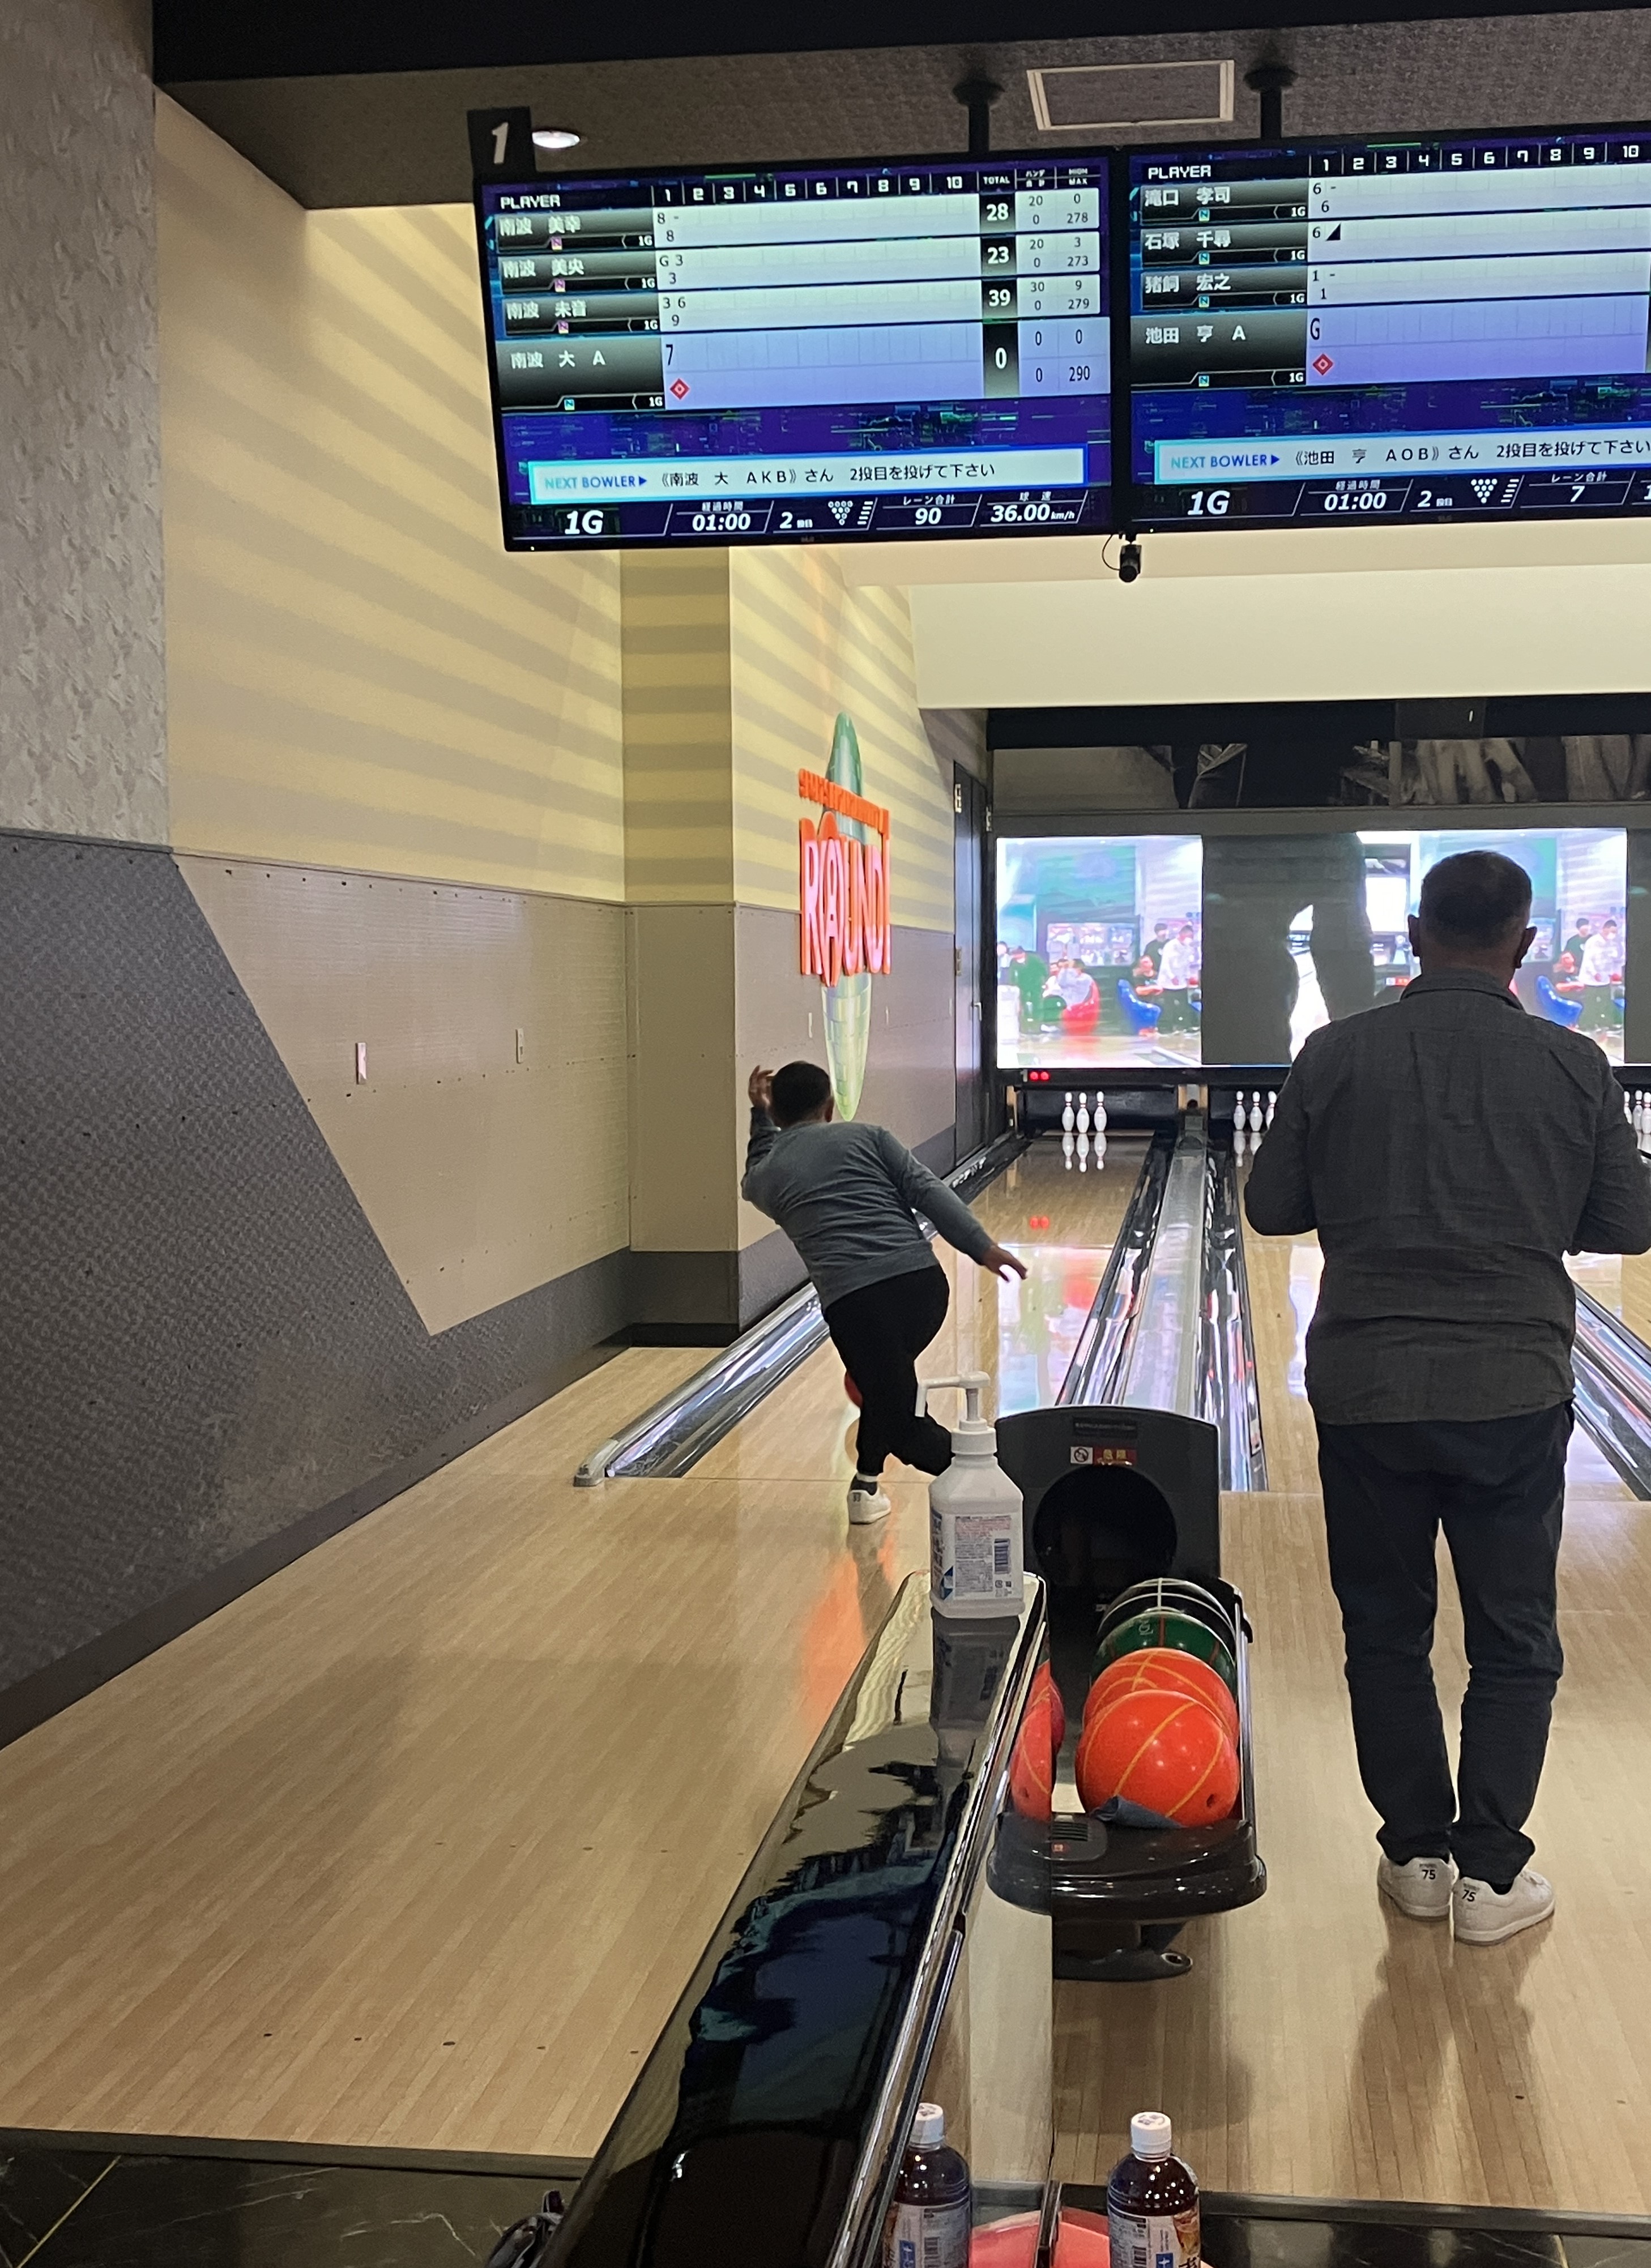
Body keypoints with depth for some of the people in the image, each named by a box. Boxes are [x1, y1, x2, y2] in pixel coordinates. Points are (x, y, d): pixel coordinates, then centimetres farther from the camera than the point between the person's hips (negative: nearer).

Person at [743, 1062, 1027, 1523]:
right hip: (922, 1283, 2)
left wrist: (760, 1115, 50)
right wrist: (982, 1247, -2)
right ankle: (865, 1484, 36)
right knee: (888, 1379, 31)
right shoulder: (865, 1136, 14)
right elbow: (928, 1191, 3)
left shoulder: (764, 1178, 18)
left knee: (906, 1425, 5)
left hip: (852, 1301, -2)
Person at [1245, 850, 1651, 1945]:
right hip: (1515, 1392, 0)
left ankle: (1418, 1853, 22)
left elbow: (1272, 1208, 1)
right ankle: (1491, 1870, 15)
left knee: (1387, 1631, 14)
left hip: (1367, 1391, 1)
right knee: (1515, 1644, 12)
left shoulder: (1338, 1056, -4)